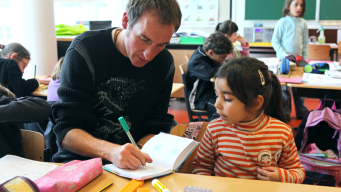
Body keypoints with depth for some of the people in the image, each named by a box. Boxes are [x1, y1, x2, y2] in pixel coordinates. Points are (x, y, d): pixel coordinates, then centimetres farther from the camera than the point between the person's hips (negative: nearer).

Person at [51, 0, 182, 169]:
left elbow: (155, 129, 2)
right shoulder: (84, 51, -13)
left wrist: (136, 155, -20)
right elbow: (66, 130, -16)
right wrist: (111, 151, -34)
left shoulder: (165, 63, -1)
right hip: (78, 164, -2)